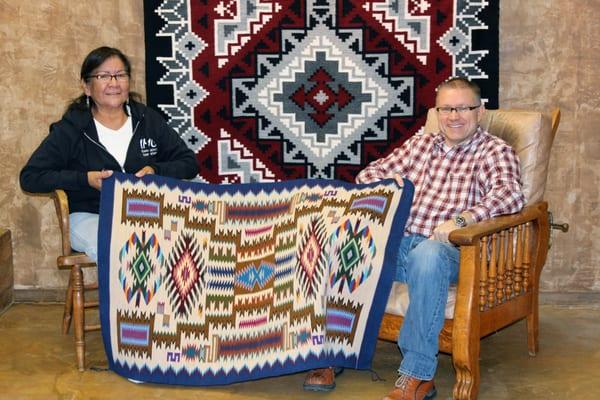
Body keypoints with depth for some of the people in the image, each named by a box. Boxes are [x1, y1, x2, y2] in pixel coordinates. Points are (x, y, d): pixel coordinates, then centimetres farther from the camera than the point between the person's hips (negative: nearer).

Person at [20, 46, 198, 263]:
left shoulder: (148, 120, 10)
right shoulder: (70, 129, 3)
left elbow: (189, 163, 12)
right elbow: (29, 177, 0)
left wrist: (156, 171, -8)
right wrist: (85, 179, -11)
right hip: (90, 216, -2)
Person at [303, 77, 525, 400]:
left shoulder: (494, 151, 7)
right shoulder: (419, 145, 23)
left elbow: (511, 194, -13)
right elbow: (368, 173, 25)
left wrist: (461, 220, -28)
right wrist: (388, 179, 0)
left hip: (445, 249, -5)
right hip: (397, 242, 5)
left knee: (427, 253, -40)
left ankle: (418, 374, -34)